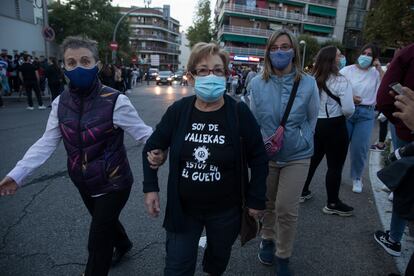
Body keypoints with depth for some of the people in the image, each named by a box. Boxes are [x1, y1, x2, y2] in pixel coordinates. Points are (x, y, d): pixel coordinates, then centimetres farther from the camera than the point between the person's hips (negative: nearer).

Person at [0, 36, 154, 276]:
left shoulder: (115, 101, -22)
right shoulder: (61, 102, -5)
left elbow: (144, 134, -19)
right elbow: (47, 142, -2)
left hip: (113, 184, -6)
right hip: (83, 184, 6)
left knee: (97, 243, 3)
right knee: (104, 221, 30)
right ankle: (123, 244, 62)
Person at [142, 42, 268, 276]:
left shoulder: (240, 113, -13)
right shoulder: (178, 110, -9)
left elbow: (259, 158, -5)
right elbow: (152, 148, 4)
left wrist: (256, 200, -4)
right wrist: (151, 187, -1)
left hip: (225, 210, 0)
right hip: (182, 209, 1)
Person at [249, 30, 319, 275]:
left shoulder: (308, 83, -8)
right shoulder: (257, 83, -6)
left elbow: (312, 120, 3)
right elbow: (253, 120, 2)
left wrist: (300, 142, -3)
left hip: (297, 156, -1)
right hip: (266, 155, 2)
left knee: (286, 209, 1)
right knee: (267, 203, 17)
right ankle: (268, 239, 44)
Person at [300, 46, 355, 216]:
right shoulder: (341, 81, -15)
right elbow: (348, 109, -19)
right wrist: (344, 116, 2)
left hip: (315, 124, 7)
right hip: (334, 126, -6)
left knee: (313, 159, 19)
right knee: (335, 165, 5)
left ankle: (303, 191, 31)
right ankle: (332, 203, 17)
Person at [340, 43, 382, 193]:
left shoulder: (376, 73, 5)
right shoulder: (347, 70, 2)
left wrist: (380, 70, -8)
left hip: (366, 114, 1)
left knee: (359, 147, 1)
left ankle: (357, 178, 21)